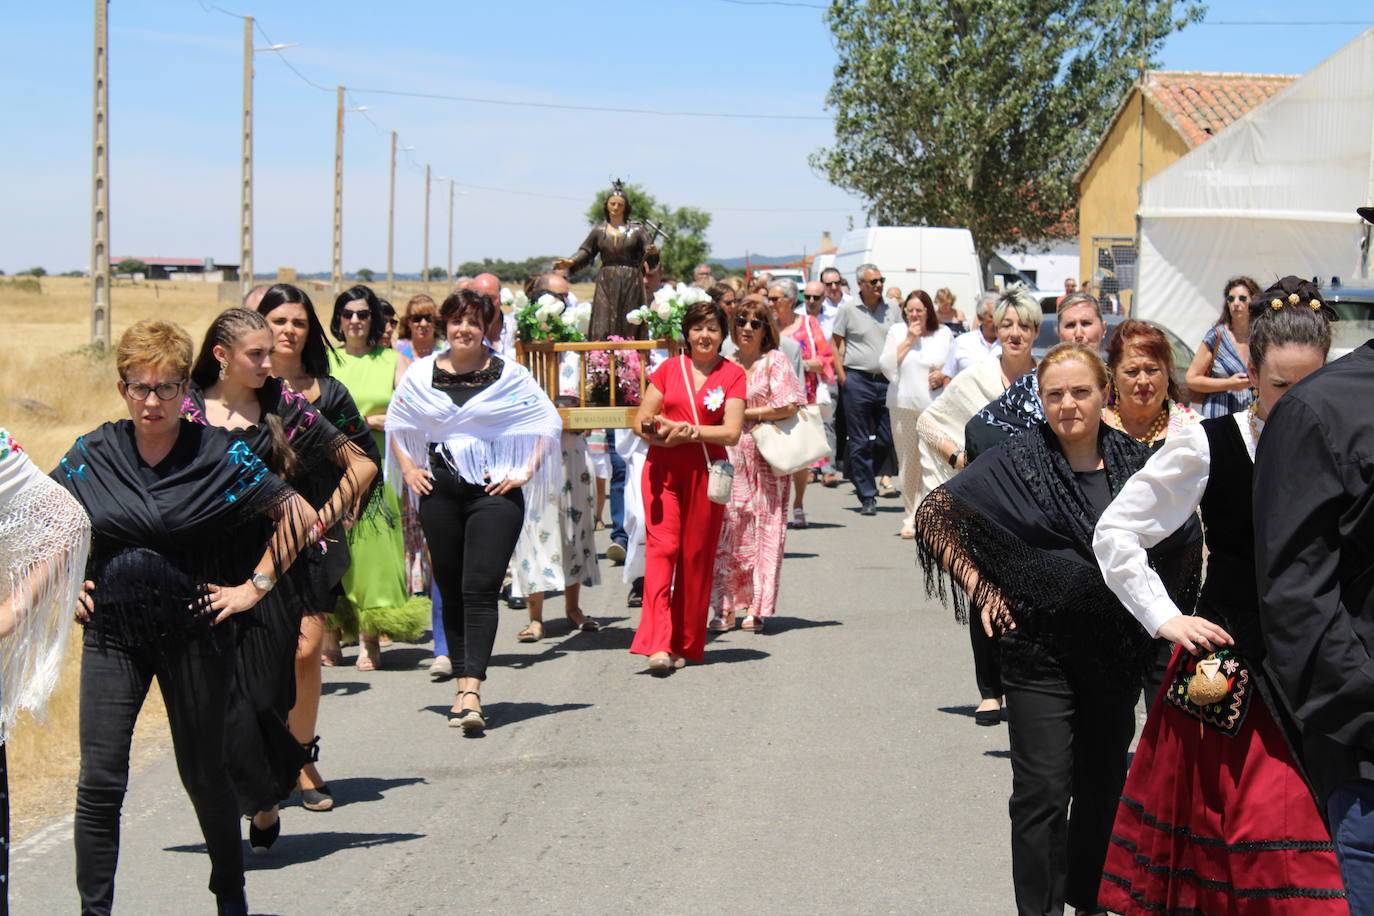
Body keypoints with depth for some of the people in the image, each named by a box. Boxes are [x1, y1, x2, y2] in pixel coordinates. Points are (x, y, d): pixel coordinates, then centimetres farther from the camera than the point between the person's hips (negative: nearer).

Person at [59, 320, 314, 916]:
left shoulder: (219, 455, -6)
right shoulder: (92, 455, 2)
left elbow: (297, 515, 0)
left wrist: (255, 586, -3)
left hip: (194, 633, -1)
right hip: (111, 634, 2)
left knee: (204, 776, 11)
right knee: (99, 783, -5)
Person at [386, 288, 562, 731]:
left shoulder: (509, 374, 1)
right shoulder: (422, 373, 7)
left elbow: (548, 421, 5)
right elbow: (396, 422, 20)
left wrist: (526, 471, -4)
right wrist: (408, 469, 9)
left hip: (495, 492, -3)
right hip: (439, 491, 3)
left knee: (480, 590, -13)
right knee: (450, 591, 8)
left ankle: (471, 692, -20)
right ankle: (463, 682, 17)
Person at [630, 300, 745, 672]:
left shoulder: (733, 375, 4)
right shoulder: (669, 369, 10)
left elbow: (731, 432, -5)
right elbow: (641, 419, 9)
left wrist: (689, 431, -16)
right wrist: (659, 433, -13)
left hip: (705, 471, 0)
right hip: (662, 469, 1)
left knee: (697, 556, 3)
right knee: (661, 547, -11)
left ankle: (685, 645, 14)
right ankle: (658, 644, -18)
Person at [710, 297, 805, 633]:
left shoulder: (775, 361, 0)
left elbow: (788, 407, -11)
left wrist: (744, 414, -8)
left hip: (765, 457, -4)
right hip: (729, 456, 4)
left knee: (763, 527, -2)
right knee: (727, 528, -1)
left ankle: (756, 608, 2)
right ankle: (725, 608, 2)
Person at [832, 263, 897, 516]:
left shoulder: (891, 311, 11)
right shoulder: (849, 311, 1)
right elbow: (834, 344, 3)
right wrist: (842, 377, -5)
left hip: (887, 381, 4)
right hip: (858, 381, -4)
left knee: (887, 438, 3)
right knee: (860, 442, -1)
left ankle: (859, 474, 27)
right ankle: (867, 497, 4)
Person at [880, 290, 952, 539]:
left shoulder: (944, 334, 8)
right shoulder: (897, 332, 9)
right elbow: (887, 366, -2)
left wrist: (943, 375, -6)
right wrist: (908, 340, -6)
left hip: (934, 405, -1)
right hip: (903, 404, 1)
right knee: (907, 463, 4)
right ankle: (910, 517, 13)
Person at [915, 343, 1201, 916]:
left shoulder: (1135, 463, 3)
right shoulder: (1017, 462, -6)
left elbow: (1183, 541, 17)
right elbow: (937, 513, -4)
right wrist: (978, 588, -9)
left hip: (1117, 652, 4)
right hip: (1040, 649, -4)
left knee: (1104, 785, 14)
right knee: (1044, 792, -5)